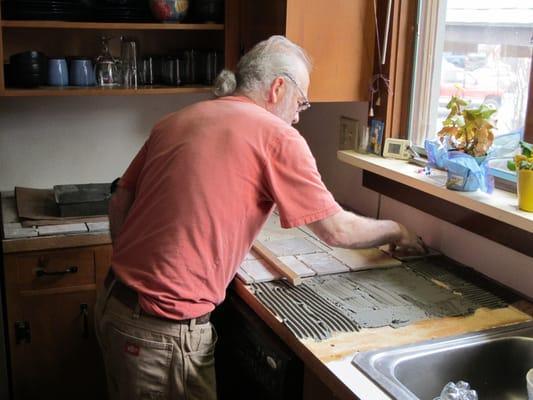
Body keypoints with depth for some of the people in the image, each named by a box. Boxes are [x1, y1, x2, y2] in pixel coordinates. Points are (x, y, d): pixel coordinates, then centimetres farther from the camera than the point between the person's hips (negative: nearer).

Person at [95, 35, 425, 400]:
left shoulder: (174, 122, 9)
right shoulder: (277, 136, -10)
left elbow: (119, 206, 11)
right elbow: (337, 231, -6)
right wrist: (395, 230, 12)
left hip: (115, 304, 8)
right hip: (165, 329, -7)